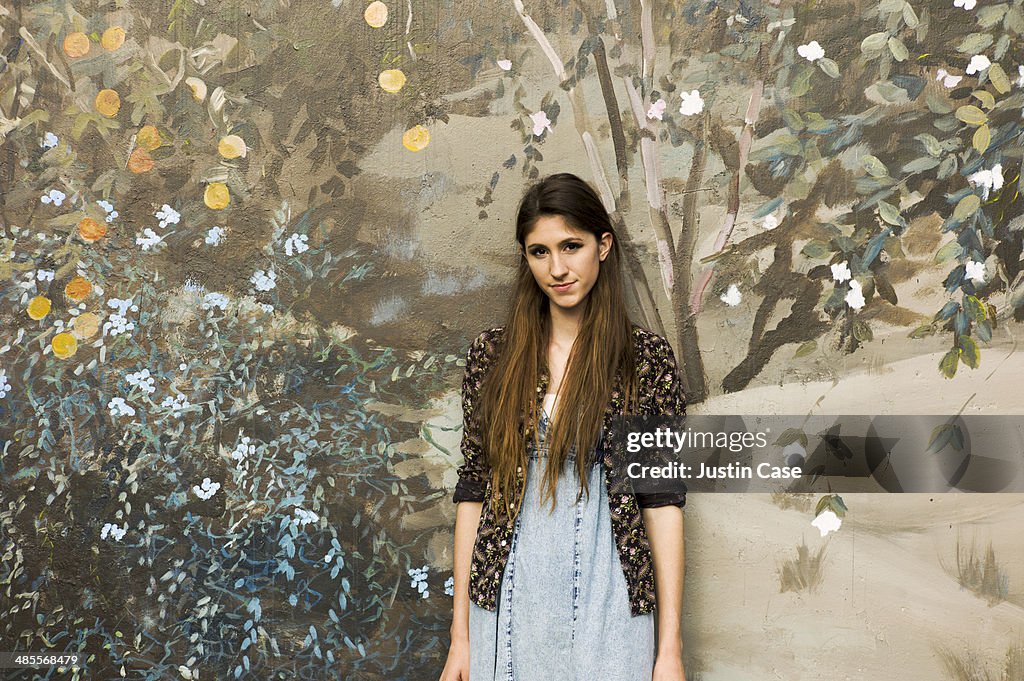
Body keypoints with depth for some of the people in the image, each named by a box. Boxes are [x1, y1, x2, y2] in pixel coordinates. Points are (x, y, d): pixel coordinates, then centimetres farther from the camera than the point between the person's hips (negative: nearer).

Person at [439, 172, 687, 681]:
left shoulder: (647, 358, -4)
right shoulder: (491, 355, 2)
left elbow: (663, 503, -4)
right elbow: (473, 492, 3)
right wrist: (461, 635, 1)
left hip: (610, 610, -1)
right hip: (509, 607, 2)